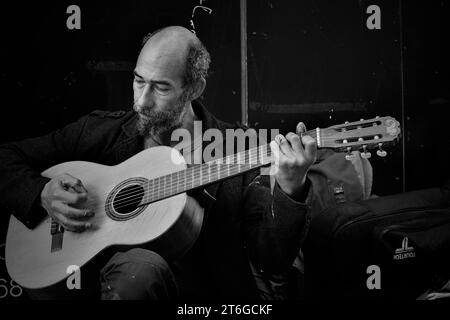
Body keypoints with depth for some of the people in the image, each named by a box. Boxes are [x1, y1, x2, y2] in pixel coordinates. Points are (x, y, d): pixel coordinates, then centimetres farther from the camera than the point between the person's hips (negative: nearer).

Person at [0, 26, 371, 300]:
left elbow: (272, 262, -5)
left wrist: (290, 190, -21)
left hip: (208, 287, 1)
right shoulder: (102, 130, 6)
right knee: (141, 265, -32)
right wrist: (42, 194, -7)